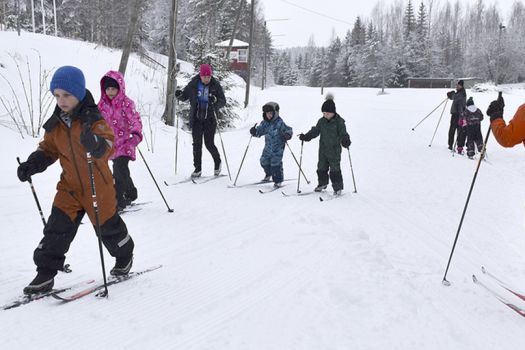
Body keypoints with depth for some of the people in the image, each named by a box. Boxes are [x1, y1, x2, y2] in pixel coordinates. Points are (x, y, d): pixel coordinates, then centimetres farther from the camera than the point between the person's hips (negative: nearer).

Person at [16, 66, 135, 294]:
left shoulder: (94, 120, -17)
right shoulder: (55, 124, 1)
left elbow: (108, 147, -31)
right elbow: (48, 149, 12)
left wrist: (96, 144, -54)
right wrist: (32, 164, -5)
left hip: (98, 186, -4)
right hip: (70, 186, 5)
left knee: (108, 226, 10)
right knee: (57, 227, -1)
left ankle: (125, 257, 37)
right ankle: (45, 274, 8)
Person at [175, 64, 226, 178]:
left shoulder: (216, 85, -5)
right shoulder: (193, 84, -2)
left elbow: (223, 102, -6)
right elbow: (185, 96, 10)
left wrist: (215, 101, -26)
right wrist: (179, 95, -13)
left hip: (209, 118, -2)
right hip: (196, 118, 2)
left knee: (209, 144, -2)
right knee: (197, 144, 2)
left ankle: (217, 162, 24)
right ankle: (198, 168, 12)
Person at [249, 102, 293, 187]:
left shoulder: (279, 123, -17)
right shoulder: (265, 123, 2)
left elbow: (288, 130, -18)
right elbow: (260, 130, 12)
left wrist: (288, 135, -39)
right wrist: (254, 131, -9)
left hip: (278, 147, -7)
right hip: (268, 147, 7)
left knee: (275, 163, -10)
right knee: (264, 161, 14)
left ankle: (278, 181, 5)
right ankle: (268, 175, 42)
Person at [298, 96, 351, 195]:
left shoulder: (339, 122, -11)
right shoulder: (322, 121, 4)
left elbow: (343, 133, -15)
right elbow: (315, 131, 12)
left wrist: (345, 141, -34)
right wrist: (305, 137, 2)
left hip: (334, 150, -5)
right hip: (323, 150, 5)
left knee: (335, 169, -2)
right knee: (321, 168, 14)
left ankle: (338, 187, 8)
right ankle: (322, 183, 32)